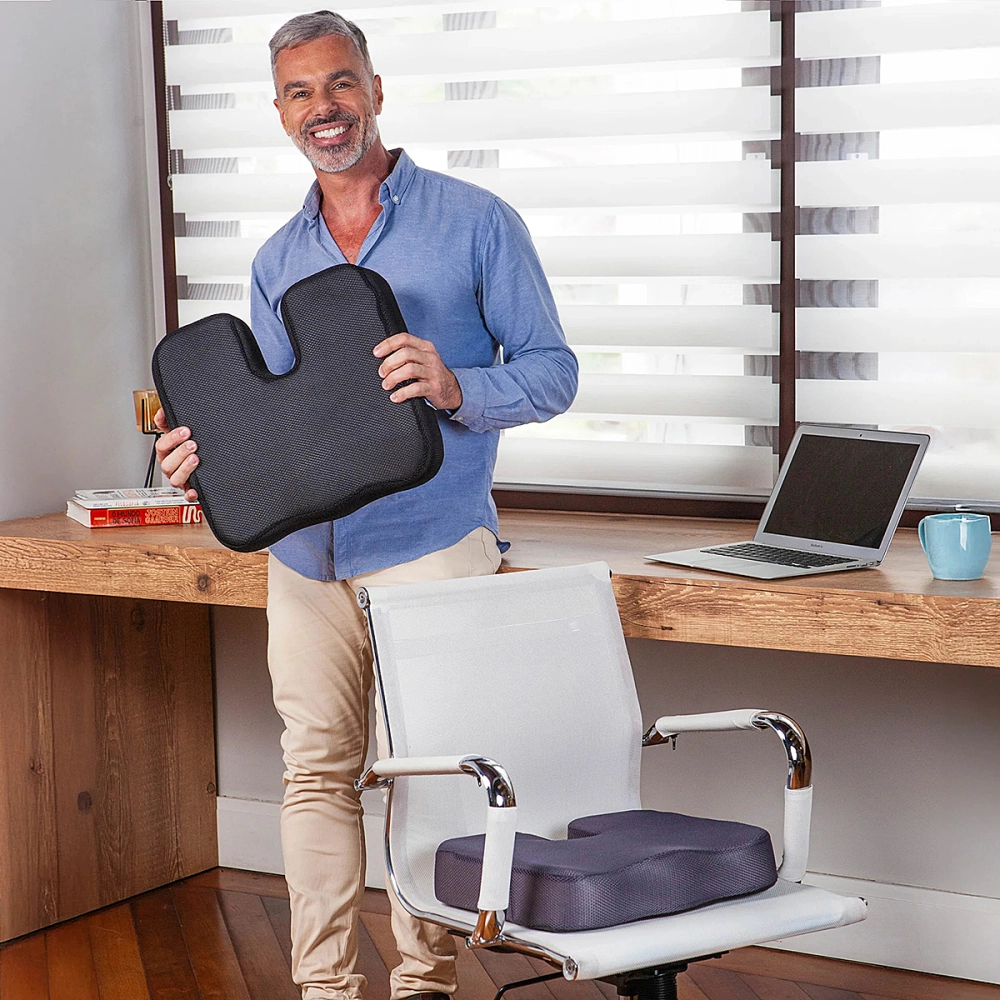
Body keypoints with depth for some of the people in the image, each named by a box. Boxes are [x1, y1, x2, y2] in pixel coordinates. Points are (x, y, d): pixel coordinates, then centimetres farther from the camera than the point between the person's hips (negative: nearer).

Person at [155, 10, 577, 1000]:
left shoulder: (475, 223, 0)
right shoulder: (278, 261, 15)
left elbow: (551, 370, -2)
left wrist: (455, 389, -21)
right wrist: (214, 452, -3)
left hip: (430, 546, -4)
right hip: (305, 555, 5)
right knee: (316, 770, 5)